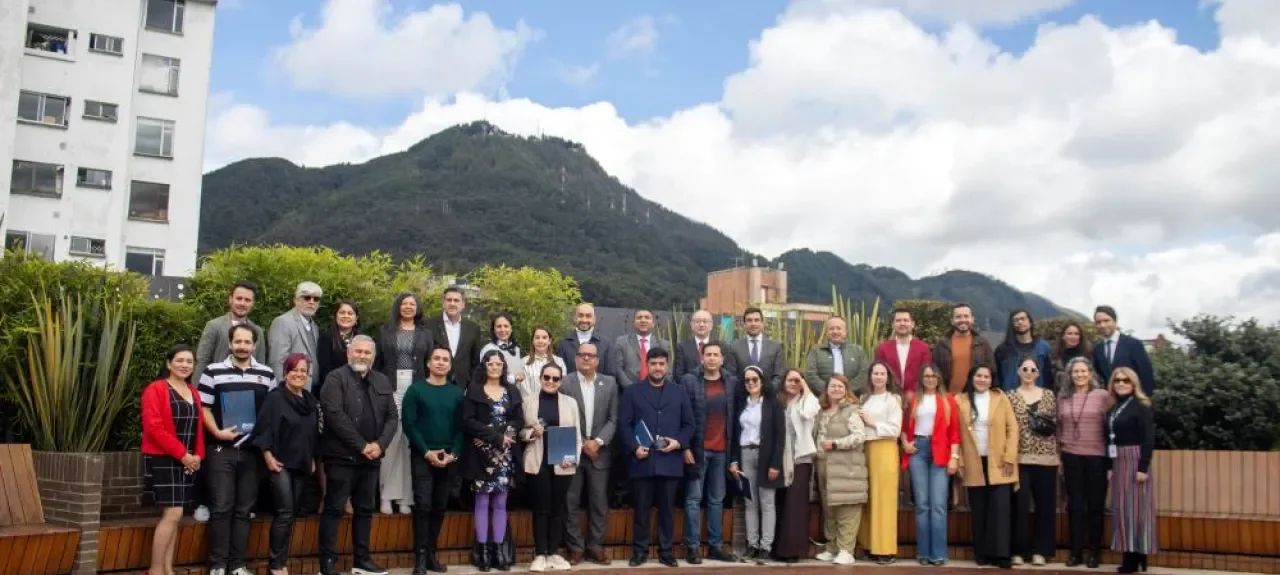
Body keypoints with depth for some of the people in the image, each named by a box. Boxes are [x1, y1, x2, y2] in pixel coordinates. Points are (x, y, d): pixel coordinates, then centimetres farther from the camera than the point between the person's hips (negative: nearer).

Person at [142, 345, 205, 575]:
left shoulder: (194, 393, 14)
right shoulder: (155, 389, -8)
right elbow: (153, 427, -16)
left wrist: (197, 455, -1)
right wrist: (182, 454, -17)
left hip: (187, 461, 7)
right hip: (162, 460, -7)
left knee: (173, 516, 8)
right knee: (173, 514, -12)